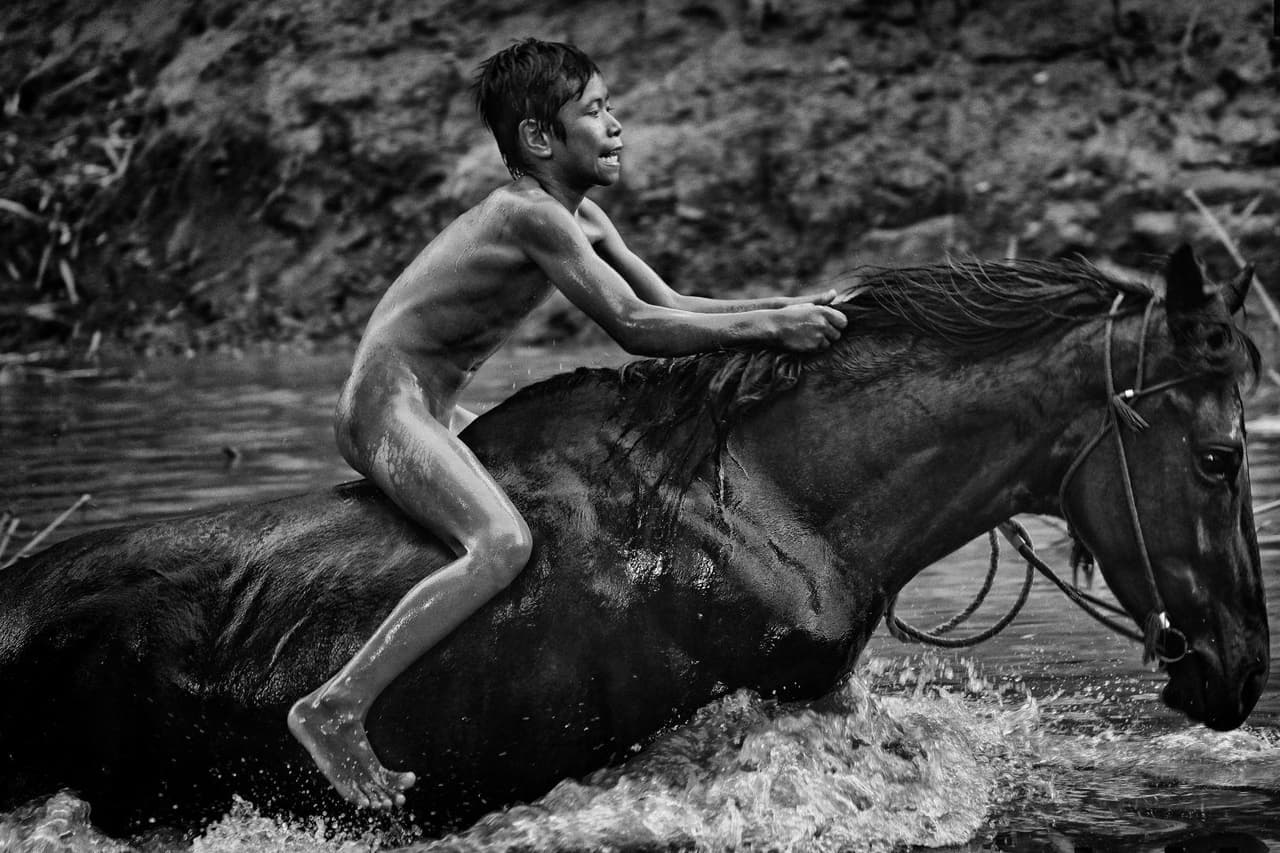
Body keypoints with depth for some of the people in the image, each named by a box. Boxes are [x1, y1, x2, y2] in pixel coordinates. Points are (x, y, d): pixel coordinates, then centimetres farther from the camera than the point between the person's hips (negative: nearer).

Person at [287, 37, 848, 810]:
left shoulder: (581, 216, 10)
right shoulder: (533, 216, -19)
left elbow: (668, 304, 12)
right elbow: (635, 327, -22)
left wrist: (789, 305, 1)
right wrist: (768, 326, -19)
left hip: (432, 410, 10)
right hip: (390, 406, -10)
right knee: (503, 545, -30)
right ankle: (337, 710, -27)